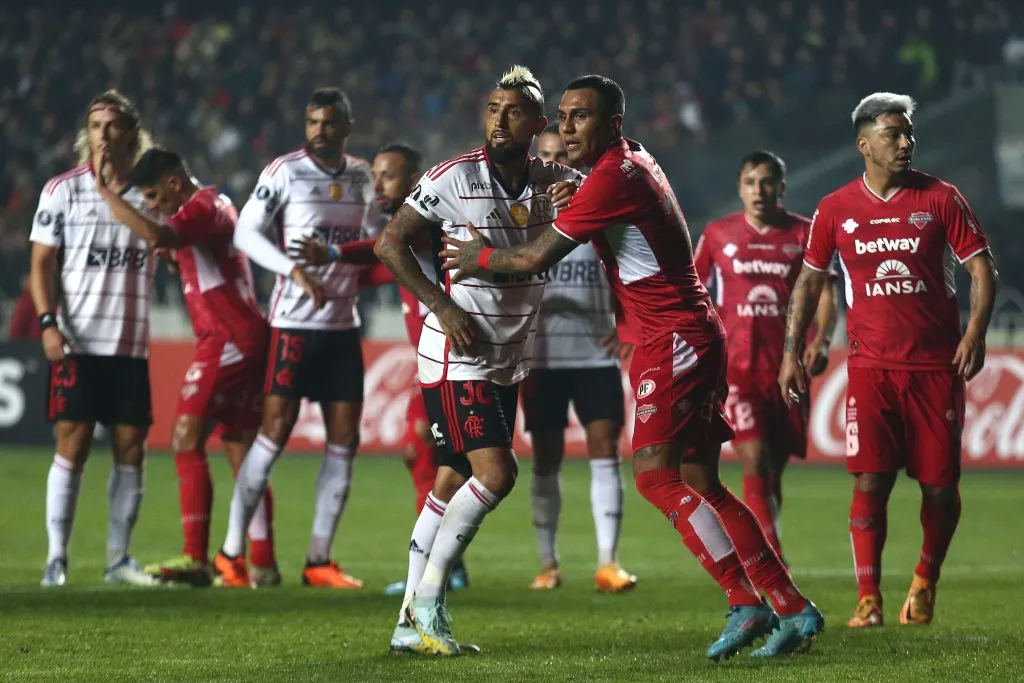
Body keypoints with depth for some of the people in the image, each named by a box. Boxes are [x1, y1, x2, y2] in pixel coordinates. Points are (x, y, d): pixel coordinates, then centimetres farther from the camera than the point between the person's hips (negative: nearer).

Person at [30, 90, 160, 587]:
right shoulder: (63, 190, 1)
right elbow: (41, 263, 0)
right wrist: (48, 322, -12)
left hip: (132, 345, 3)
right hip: (77, 343, -3)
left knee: (130, 449, 2)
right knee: (73, 445, -7)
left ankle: (118, 558, 11)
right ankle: (56, 558, -1)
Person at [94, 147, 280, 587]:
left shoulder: (202, 206, -11)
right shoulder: (215, 204, 20)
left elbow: (154, 235, -30)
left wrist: (105, 193, -21)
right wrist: (176, 255, 14)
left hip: (226, 338, -10)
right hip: (246, 338, 10)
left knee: (187, 440, -12)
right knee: (241, 451, 9)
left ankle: (196, 559, -18)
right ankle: (263, 564, 8)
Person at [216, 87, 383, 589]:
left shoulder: (362, 177, 11)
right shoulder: (285, 171, -6)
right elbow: (245, 232, -12)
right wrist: (295, 270, -22)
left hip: (344, 324, 6)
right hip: (295, 321, -6)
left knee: (344, 439, 3)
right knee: (276, 430, -9)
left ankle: (319, 561, 10)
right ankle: (231, 553, 0)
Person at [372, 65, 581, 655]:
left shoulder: (553, 182, 4)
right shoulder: (454, 178, -11)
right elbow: (391, 243, -7)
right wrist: (443, 307, -15)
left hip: (509, 360, 6)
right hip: (457, 356, -6)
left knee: (454, 483, 8)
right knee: (497, 473, -17)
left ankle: (413, 623, 12)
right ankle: (428, 594, -4)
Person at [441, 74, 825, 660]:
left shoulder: (614, 177, -15)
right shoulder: (635, 161, 15)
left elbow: (538, 258, -12)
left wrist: (480, 258, 5)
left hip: (674, 338, -10)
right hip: (690, 336, 10)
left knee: (656, 474, -16)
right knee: (700, 484, 8)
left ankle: (747, 603, -18)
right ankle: (794, 609, 7)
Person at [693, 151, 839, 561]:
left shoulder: (805, 234, 4)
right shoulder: (718, 234, 5)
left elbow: (824, 294, 4)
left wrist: (821, 341, -13)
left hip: (788, 368, 1)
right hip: (737, 367, -1)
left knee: (774, 469, 9)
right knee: (755, 463, -16)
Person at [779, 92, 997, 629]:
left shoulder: (940, 198, 1)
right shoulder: (835, 210, 4)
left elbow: (981, 266, 2)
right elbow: (809, 281, 13)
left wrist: (975, 332, -12)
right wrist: (791, 354, 8)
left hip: (937, 364, 0)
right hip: (871, 367, 0)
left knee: (940, 486, 2)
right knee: (870, 480, -11)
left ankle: (926, 582, 24)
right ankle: (868, 599, -5)